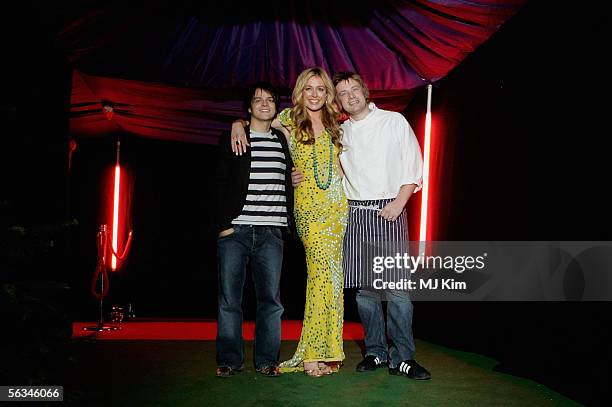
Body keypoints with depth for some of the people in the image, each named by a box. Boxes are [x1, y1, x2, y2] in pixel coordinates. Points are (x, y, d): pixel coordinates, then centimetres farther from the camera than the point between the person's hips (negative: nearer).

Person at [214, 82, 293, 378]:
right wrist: (223, 224, -6)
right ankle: (230, 360, 12)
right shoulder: (232, 139, 8)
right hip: (235, 230, -2)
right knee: (230, 299, 1)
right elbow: (221, 184, 2)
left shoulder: (283, 141, 17)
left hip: (271, 232, 2)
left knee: (270, 298, 1)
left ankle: (267, 359, 12)